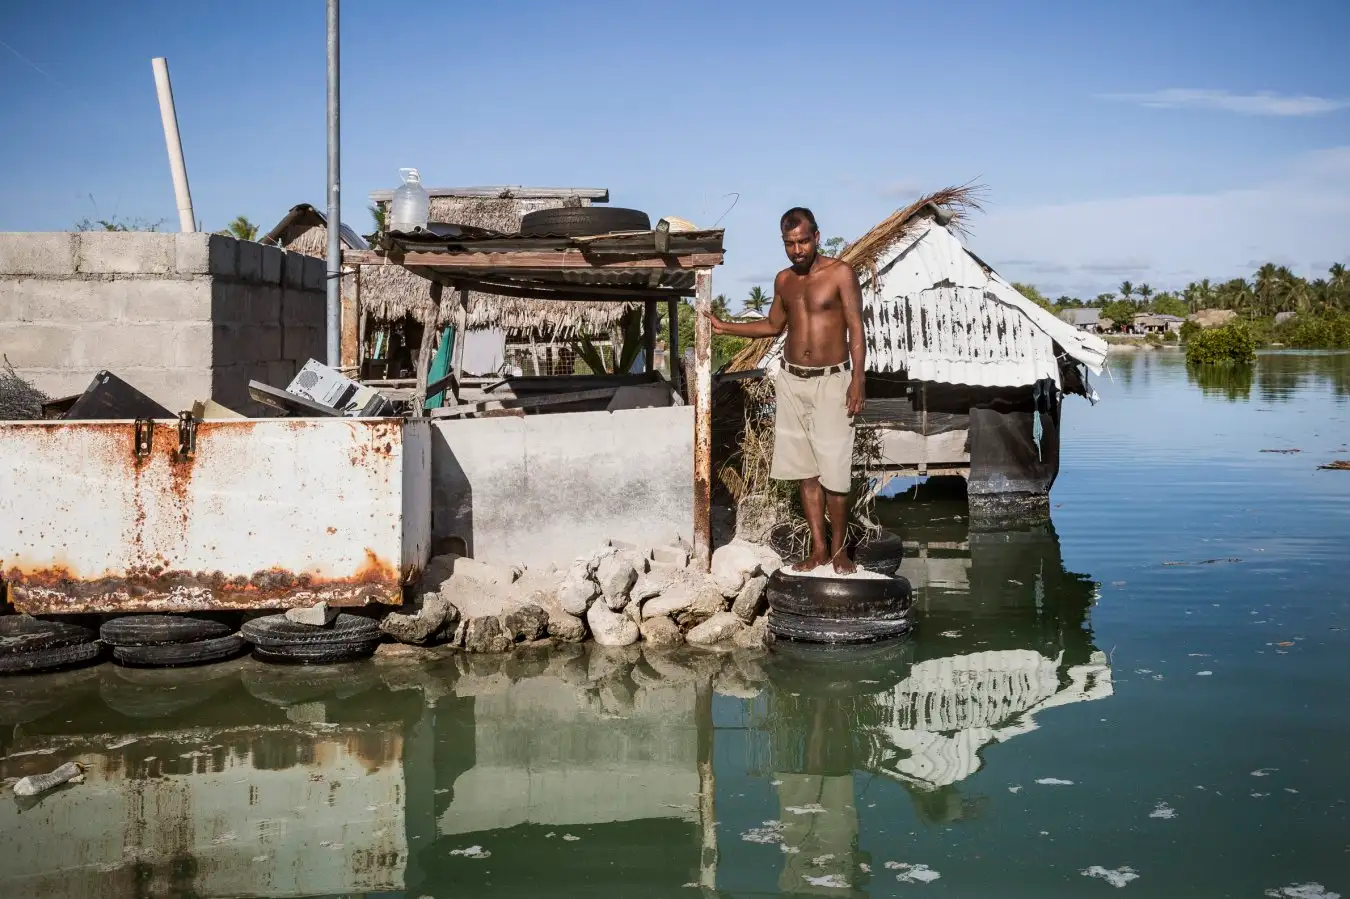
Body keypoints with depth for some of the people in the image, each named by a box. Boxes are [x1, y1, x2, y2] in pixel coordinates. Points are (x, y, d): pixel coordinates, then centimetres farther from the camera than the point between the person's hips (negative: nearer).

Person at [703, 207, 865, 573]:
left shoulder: (841, 273, -7)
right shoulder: (783, 280, 8)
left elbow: (856, 330, -8)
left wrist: (857, 381, -15)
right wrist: (725, 327, 16)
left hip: (830, 381, -5)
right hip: (791, 381, 5)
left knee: (834, 470, -6)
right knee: (805, 468, 7)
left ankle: (838, 549, 8)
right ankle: (818, 548, 15)